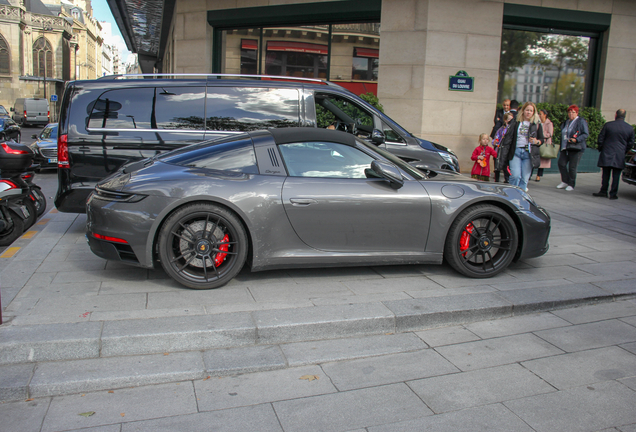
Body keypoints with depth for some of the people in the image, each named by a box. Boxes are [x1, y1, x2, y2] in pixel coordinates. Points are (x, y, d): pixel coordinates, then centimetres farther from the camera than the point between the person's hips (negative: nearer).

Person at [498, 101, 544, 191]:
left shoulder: (537, 124, 10)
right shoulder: (516, 121, 8)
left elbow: (542, 139, 16)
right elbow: (508, 136, 4)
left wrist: (537, 142, -8)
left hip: (528, 154, 1)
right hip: (516, 151, -1)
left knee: (524, 179, 0)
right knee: (515, 176, -12)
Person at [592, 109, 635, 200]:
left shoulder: (607, 125, -5)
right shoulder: (630, 128, 1)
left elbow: (600, 139, -2)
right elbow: (630, 143, 5)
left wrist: (601, 149, 12)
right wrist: (623, 151, 18)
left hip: (607, 154, -1)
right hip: (620, 156, 1)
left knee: (605, 174, 8)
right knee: (616, 175, 4)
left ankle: (603, 191, 12)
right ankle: (613, 194, 5)